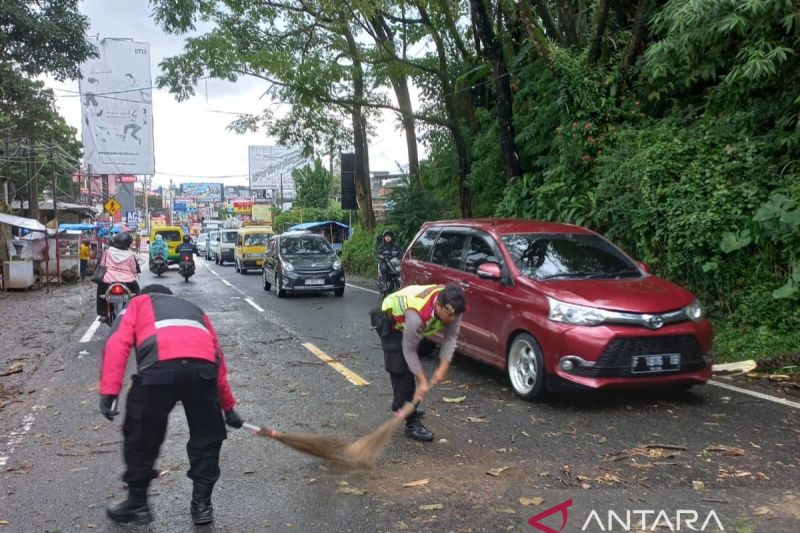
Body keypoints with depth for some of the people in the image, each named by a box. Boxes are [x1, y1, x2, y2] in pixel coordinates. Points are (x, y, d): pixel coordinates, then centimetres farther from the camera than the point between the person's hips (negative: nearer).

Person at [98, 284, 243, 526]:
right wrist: (228, 406, 50)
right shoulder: (194, 309, 41)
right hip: (203, 366, 3)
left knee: (141, 436, 19)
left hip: (160, 367, -2)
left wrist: (109, 390, 6)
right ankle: (201, 504, 30)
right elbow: (218, 360, 41)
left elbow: (117, 343, 14)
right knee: (207, 436, 23)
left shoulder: (138, 303, 35)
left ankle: (137, 504, 33)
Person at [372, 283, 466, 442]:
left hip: (407, 320, 7)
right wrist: (422, 382, -27)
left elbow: (450, 338, -17)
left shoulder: (452, 307, -28)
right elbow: (409, 350, -32)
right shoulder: (417, 315, -45)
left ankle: (401, 405, 42)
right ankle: (412, 423, -10)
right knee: (401, 369, -15)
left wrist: (443, 367, -26)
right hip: (390, 321, -7)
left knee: (410, 365, 21)